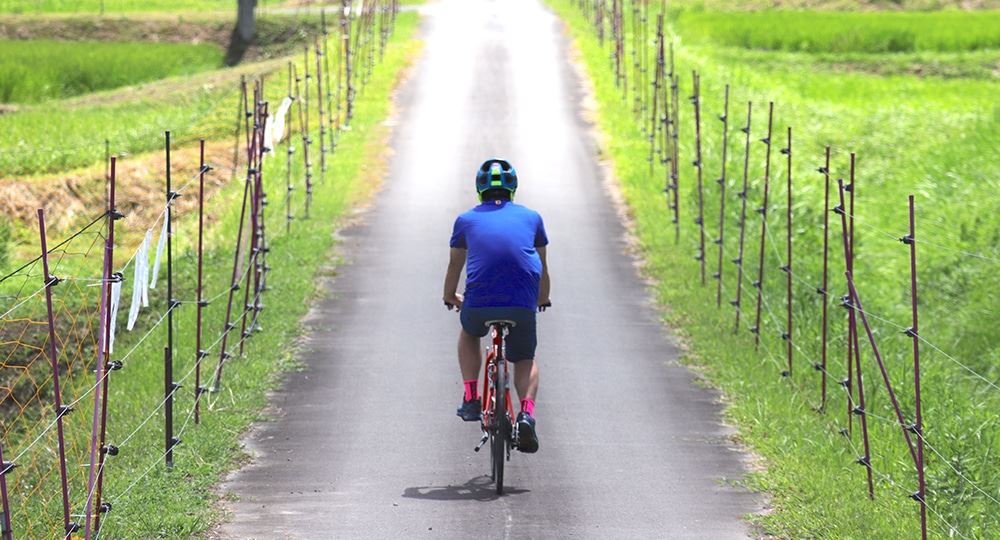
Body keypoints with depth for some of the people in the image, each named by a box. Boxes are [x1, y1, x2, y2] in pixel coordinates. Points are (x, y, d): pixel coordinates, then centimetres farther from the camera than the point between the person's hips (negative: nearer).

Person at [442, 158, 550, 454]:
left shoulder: (467, 220, 16)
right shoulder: (531, 217, 17)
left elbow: (454, 266, 29)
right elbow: (542, 269, 28)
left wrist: (450, 297, 49)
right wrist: (543, 299, 47)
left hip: (478, 305, 0)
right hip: (522, 307, 0)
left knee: (469, 333, 34)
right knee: (525, 360, 22)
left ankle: (471, 399, 21)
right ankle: (526, 414, -5)